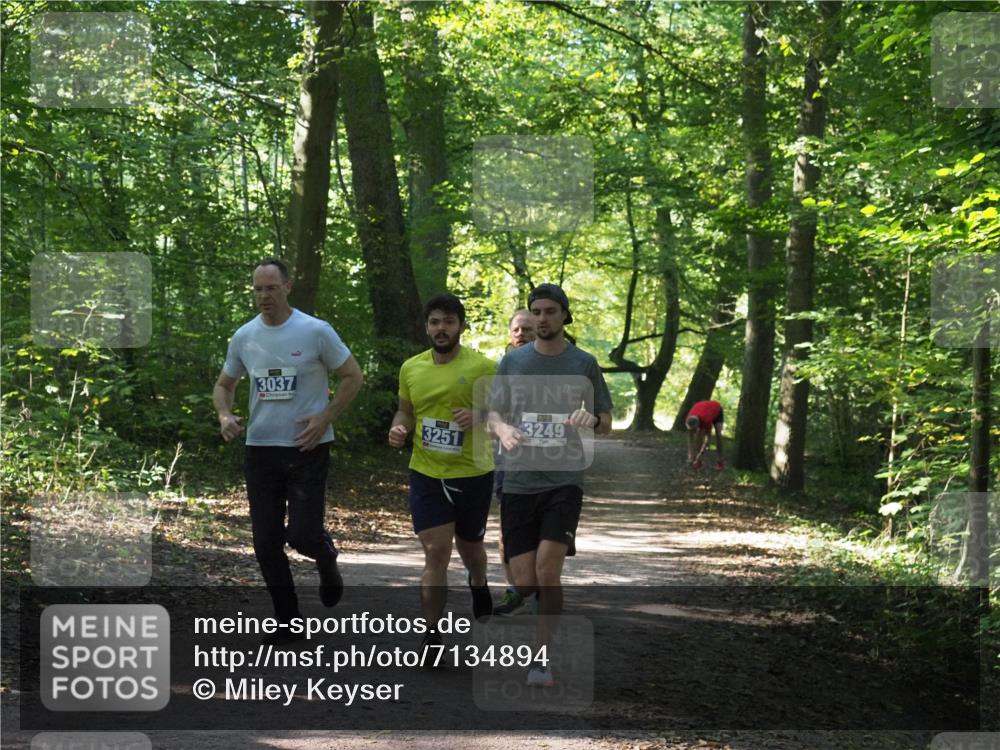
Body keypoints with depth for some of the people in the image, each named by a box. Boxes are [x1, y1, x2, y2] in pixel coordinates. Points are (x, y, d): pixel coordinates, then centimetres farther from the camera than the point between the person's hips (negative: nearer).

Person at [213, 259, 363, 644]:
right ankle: (287, 621, 19)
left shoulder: (316, 331, -8)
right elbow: (224, 385, 18)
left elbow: (353, 376, -1)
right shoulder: (244, 336, 5)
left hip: (307, 450, -4)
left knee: (302, 536, -10)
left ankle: (326, 559, 27)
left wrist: (325, 418, -12)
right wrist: (225, 415, -4)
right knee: (266, 544, 4)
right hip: (260, 450, 4)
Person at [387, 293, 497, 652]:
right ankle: (431, 638, -5)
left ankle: (478, 584, 53)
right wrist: (399, 428, -6)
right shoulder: (411, 368, 3)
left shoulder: (483, 367, -9)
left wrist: (481, 414, -25)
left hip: (473, 474, -1)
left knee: (469, 545, 18)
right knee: (436, 551, -9)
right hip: (426, 474, 1)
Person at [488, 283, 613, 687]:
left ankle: (542, 657, -6)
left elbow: (607, 424, 11)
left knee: (547, 568, -19)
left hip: (564, 481, -2)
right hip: (519, 482, 2)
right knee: (525, 584, -2)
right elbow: (494, 413, 12)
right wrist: (503, 430, -12)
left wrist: (592, 418, -13)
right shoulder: (512, 361, 7)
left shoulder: (583, 363, 5)